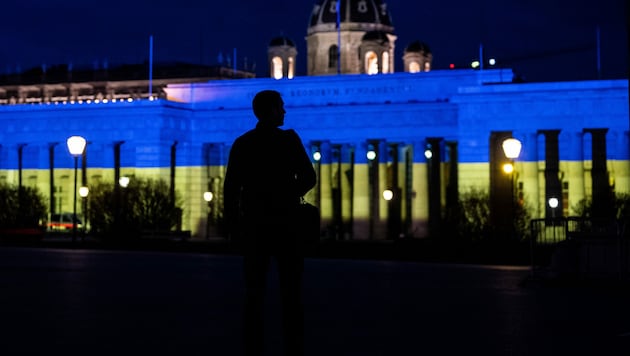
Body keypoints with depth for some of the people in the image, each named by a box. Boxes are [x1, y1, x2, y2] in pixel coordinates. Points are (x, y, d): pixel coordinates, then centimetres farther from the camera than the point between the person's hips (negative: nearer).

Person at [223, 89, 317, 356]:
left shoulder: (242, 144, 3)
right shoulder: (289, 139, -6)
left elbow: (230, 189, 1)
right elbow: (308, 178, -7)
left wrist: (234, 226, 7)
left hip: (254, 226, 3)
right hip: (285, 224, -3)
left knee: (255, 293, 6)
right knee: (291, 293, 3)